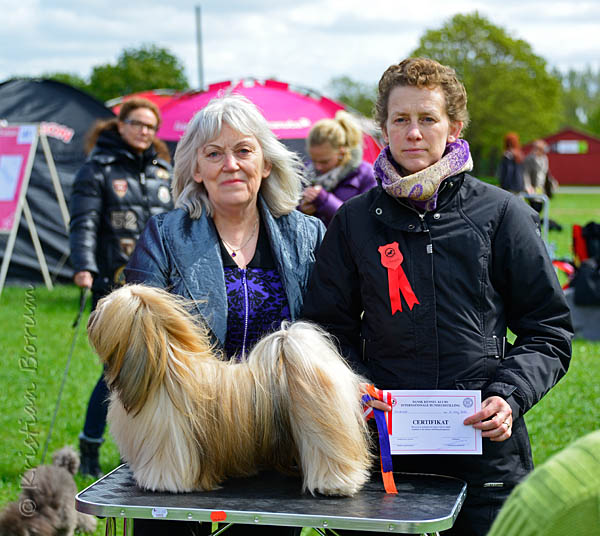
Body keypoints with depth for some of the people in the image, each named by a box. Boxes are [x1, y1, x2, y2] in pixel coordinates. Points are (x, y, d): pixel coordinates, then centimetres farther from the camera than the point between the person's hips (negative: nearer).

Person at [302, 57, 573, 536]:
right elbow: (330, 326, 12)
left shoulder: (502, 214, 2)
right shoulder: (355, 220, 6)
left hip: (485, 449, -1)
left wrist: (510, 396, -10)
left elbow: (548, 330, 5)